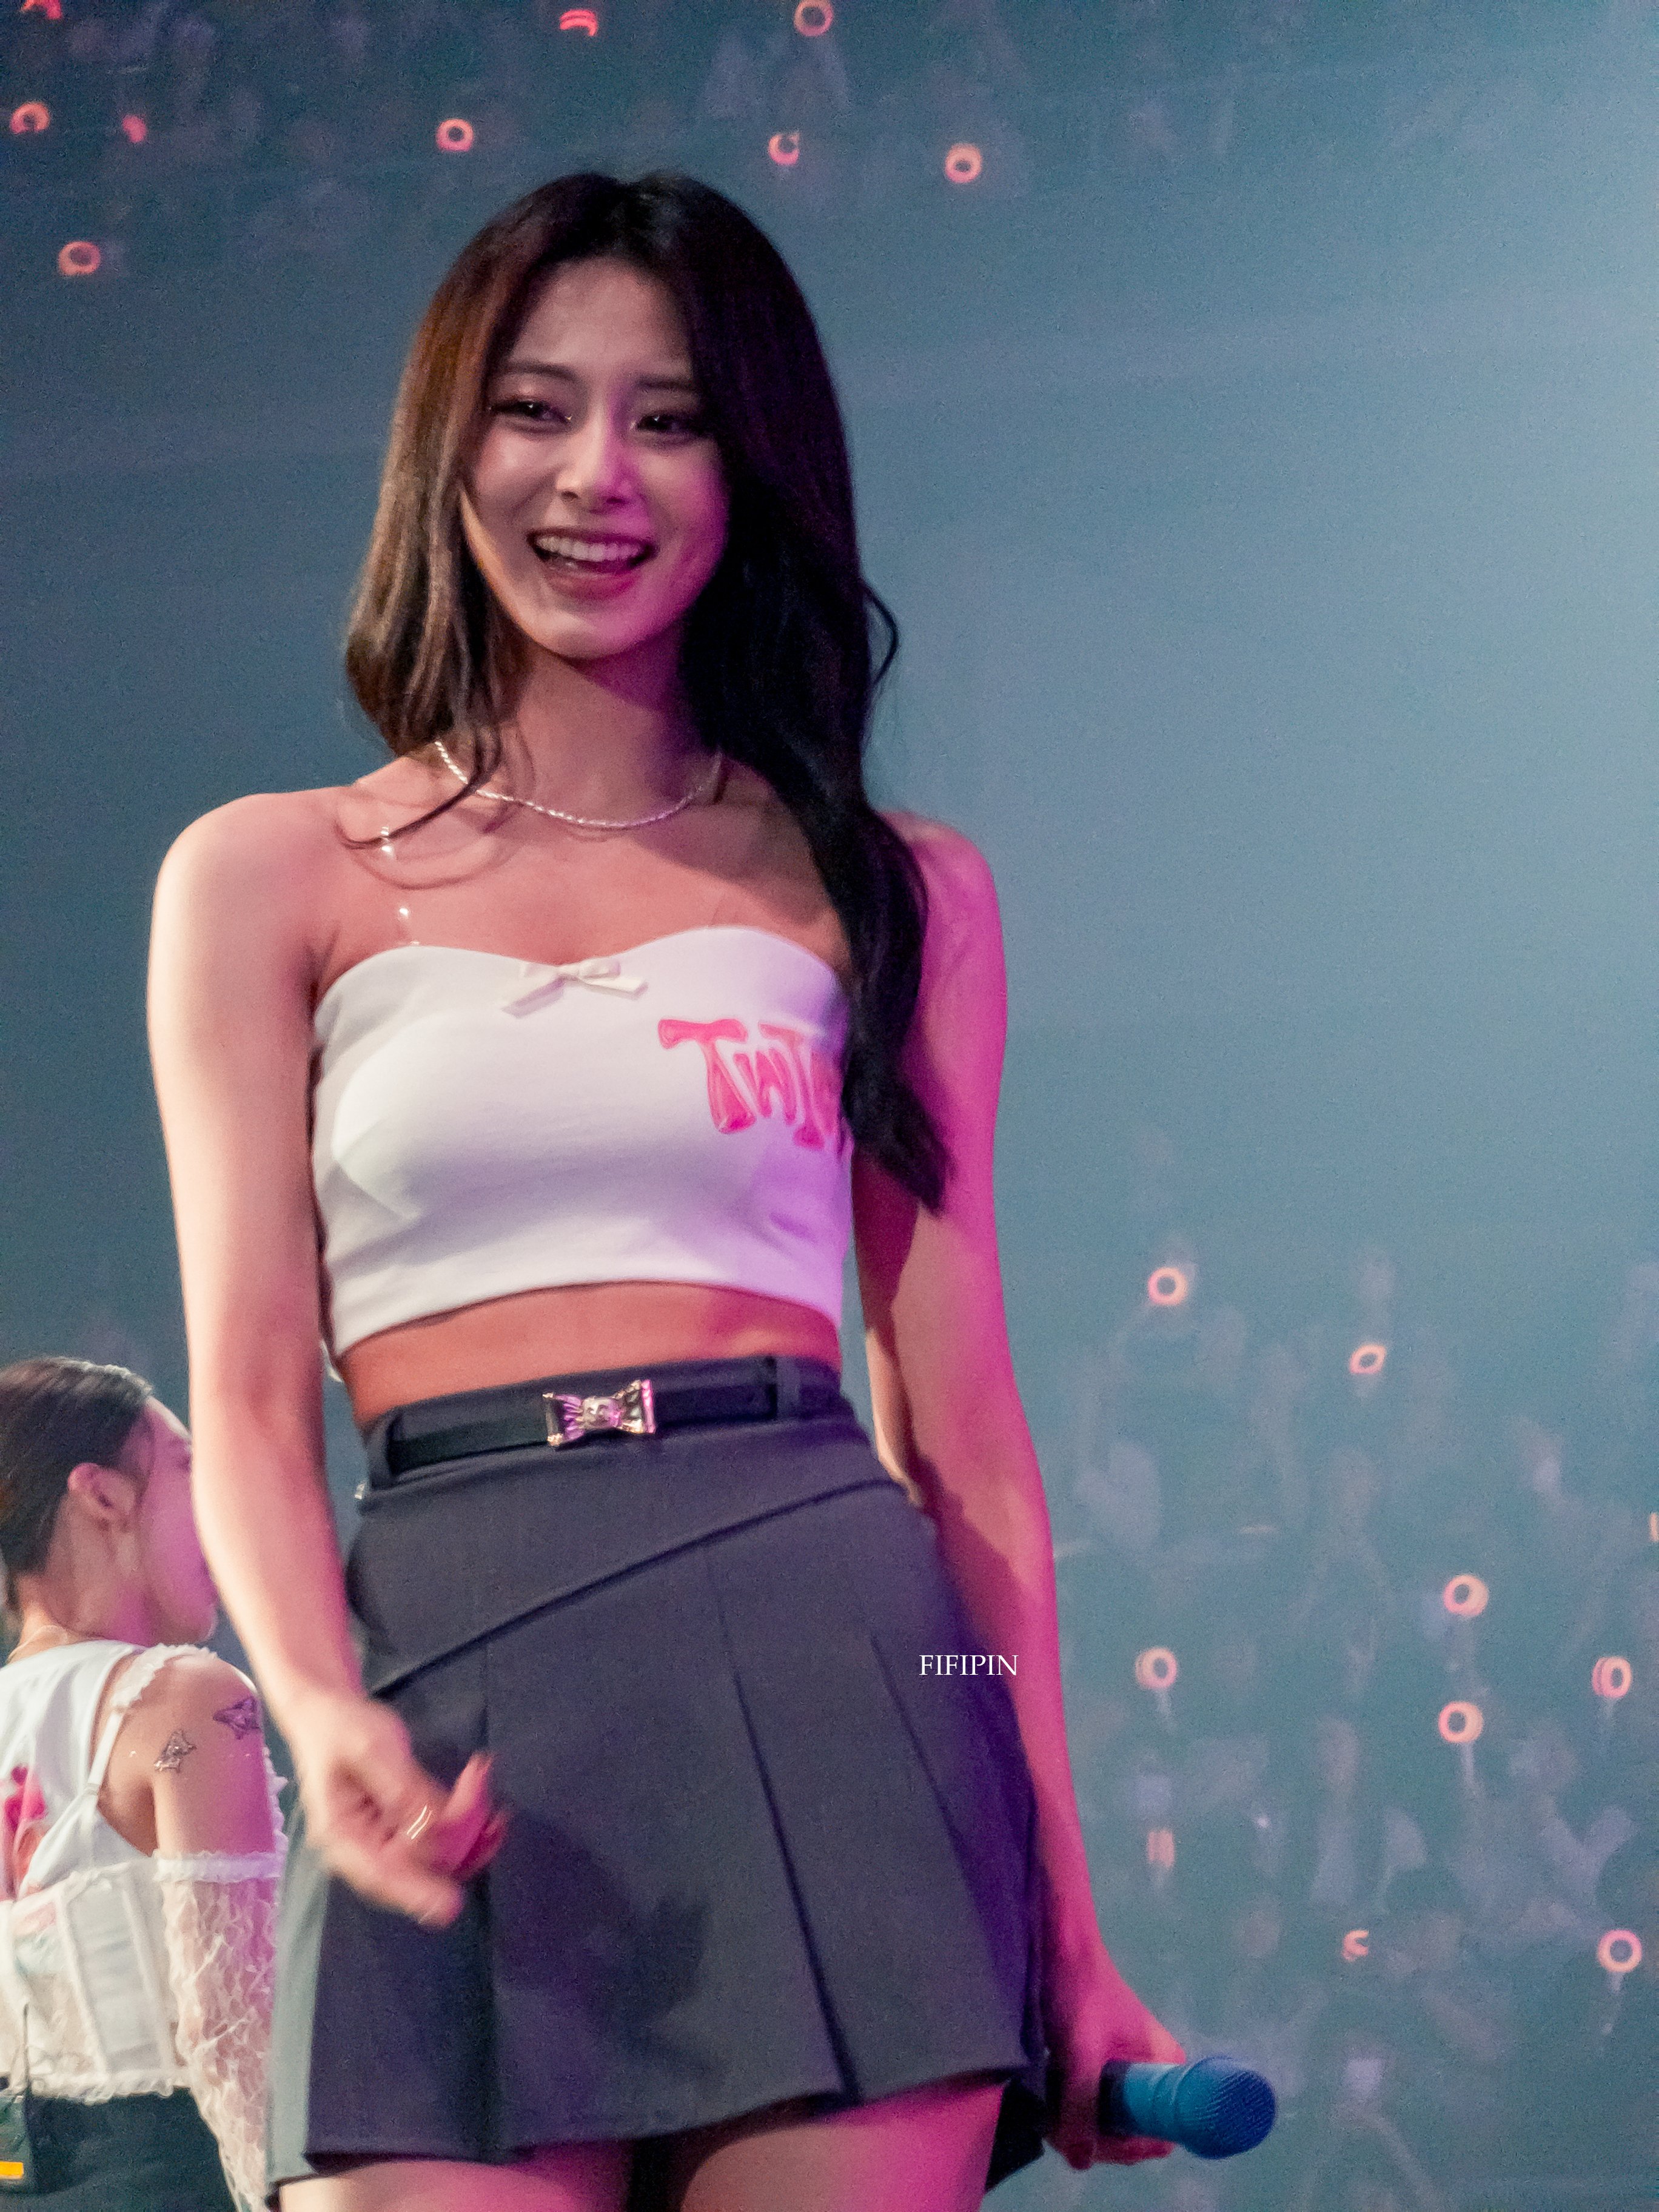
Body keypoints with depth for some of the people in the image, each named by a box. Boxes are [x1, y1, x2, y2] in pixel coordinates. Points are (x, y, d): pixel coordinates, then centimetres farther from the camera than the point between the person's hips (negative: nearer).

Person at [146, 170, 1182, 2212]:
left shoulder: (888, 893, 13)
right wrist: (320, 1712, -15)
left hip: (826, 1661, 1)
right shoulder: (273, 880, 11)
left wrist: (1061, 1927, 8)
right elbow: (250, 1394, 6)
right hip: (454, 1688, 0)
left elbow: (962, 1425, 11)